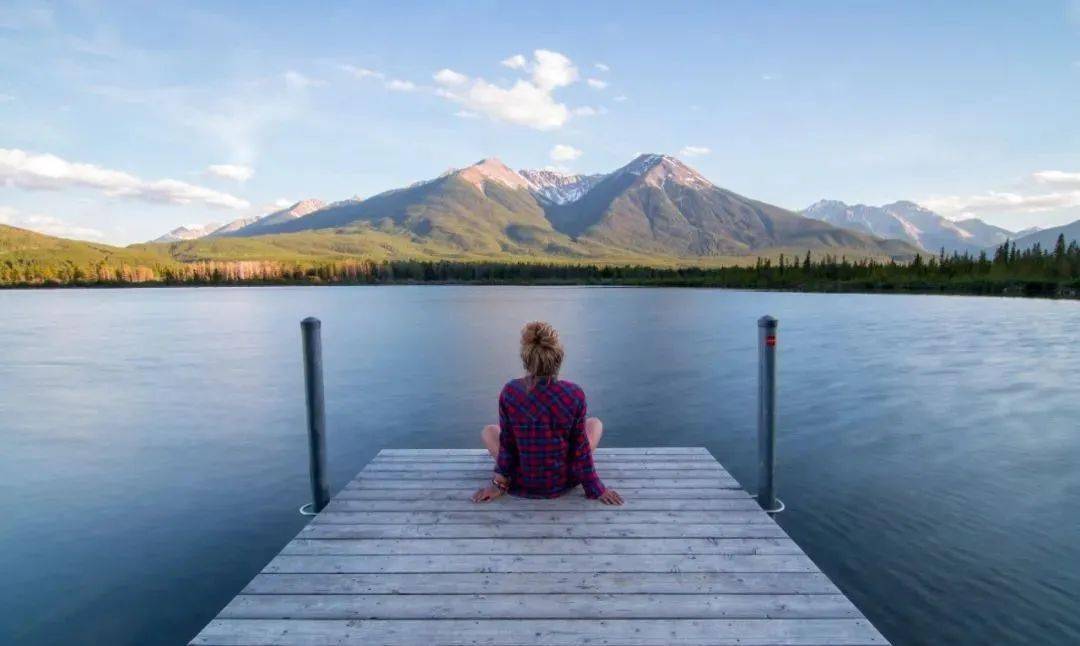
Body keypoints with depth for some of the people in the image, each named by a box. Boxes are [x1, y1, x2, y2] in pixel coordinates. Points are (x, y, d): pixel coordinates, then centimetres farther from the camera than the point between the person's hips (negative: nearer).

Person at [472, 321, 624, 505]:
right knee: (595, 423, 22)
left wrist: (498, 483, 7)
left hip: (521, 484, 1)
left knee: (488, 431, 26)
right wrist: (596, 489, 3)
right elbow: (580, 448, -11)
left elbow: (507, 444, -9)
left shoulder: (509, 393, -20)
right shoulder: (575, 395, -21)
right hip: (563, 483, 0)